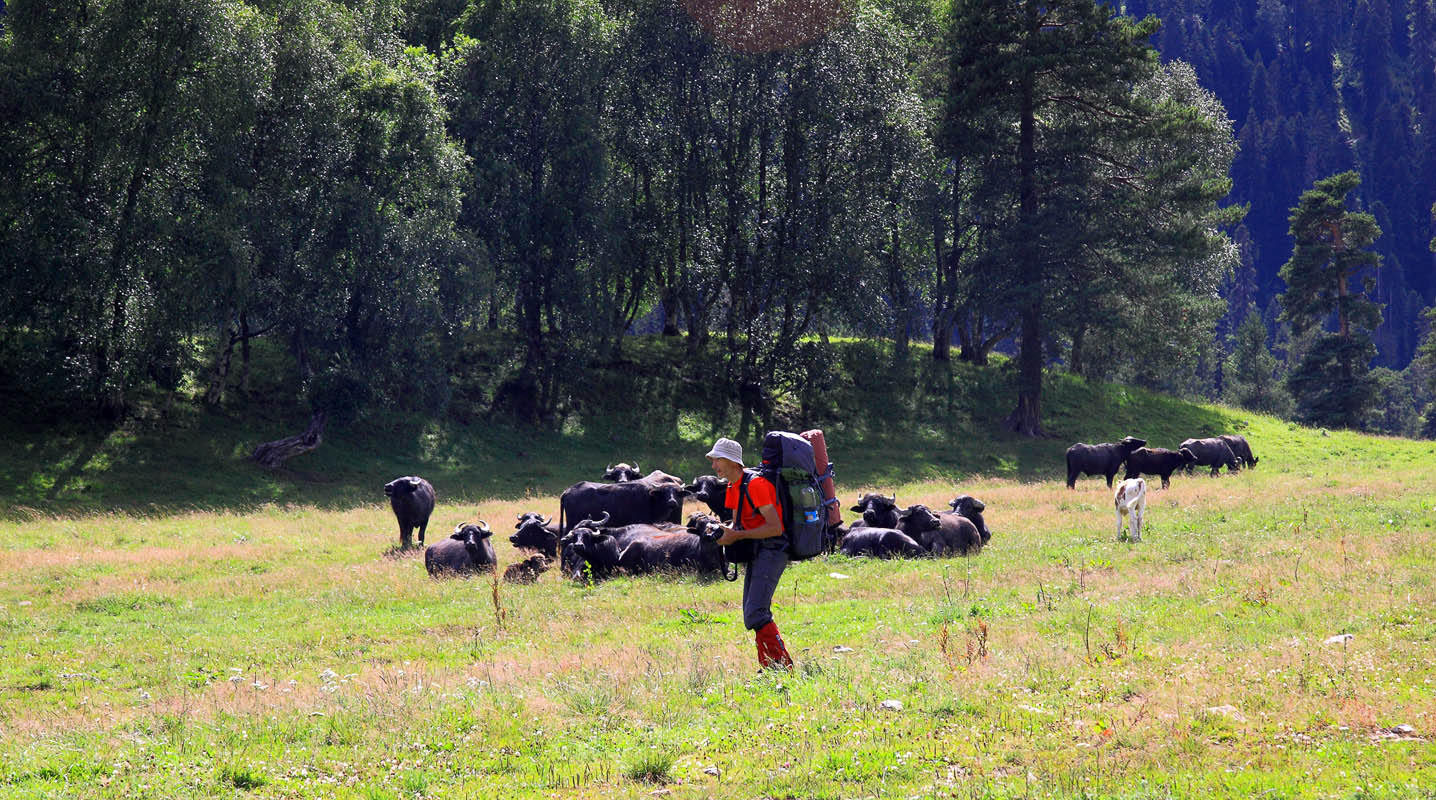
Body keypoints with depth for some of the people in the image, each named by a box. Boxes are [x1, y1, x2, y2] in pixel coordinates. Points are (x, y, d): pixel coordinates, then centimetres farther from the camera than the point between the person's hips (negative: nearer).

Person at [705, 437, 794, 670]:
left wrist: (738, 535, -21)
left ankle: (784, 666, -15)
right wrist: (725, 532, -2)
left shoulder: (755, 485, -18)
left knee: (755, 614, -18)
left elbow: (775, 527, -23)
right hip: (756, 553, 10)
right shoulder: (733, 488, 12)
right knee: (752, 614, 11)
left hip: (771, 551, -10)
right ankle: (768, 669, 17)